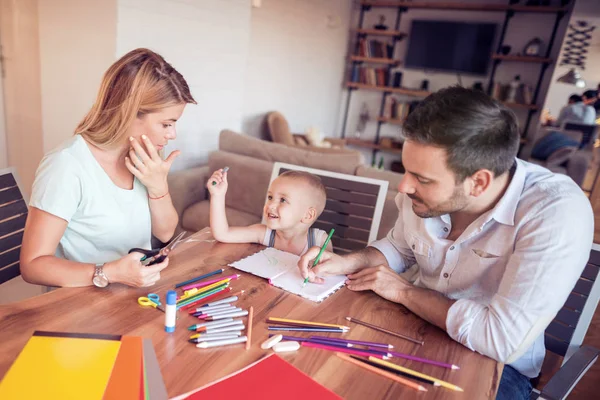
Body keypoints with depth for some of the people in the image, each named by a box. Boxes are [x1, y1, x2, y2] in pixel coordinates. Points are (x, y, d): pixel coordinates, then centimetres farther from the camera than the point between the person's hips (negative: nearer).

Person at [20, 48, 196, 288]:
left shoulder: (142, 156, -1)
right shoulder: (68, 166, -20)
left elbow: (164, 233, 3)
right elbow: (33, 265, -16)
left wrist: (158, 186, -13)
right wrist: (109, 273, -29)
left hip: (140, 292, 6)